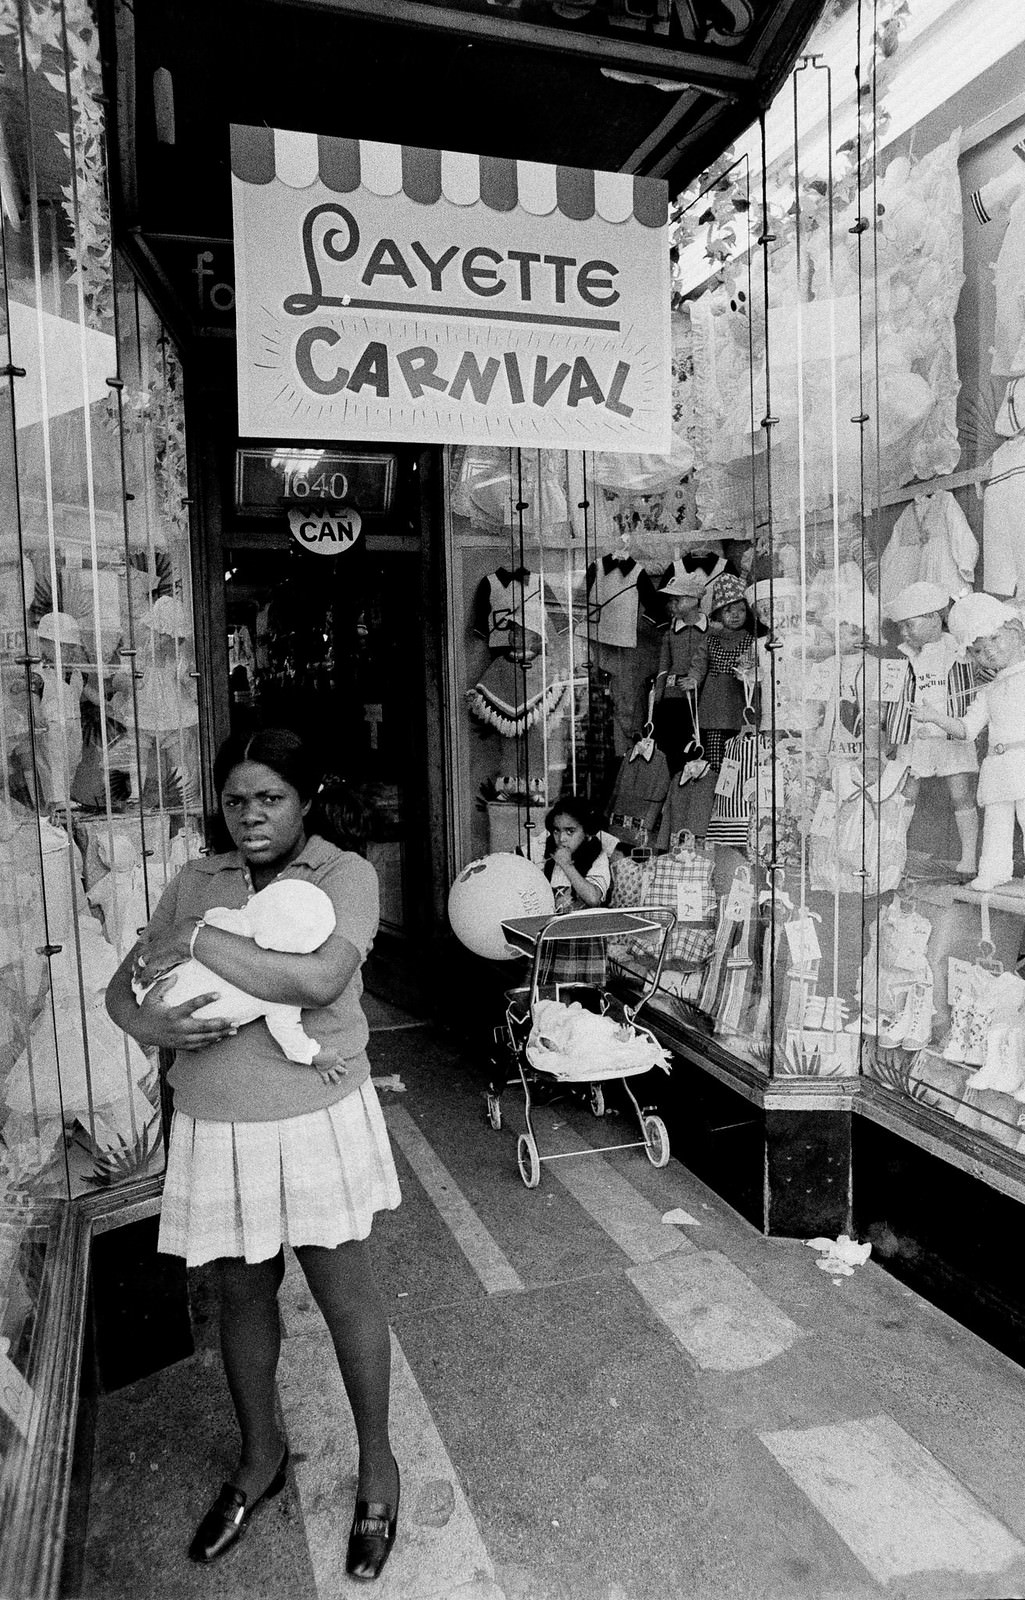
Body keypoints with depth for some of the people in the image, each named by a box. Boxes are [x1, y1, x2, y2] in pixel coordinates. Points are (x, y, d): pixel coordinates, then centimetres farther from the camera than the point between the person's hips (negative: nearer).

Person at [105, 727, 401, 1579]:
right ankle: (261, 1455, 44)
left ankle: (377, 1461, 34)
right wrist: (148, 1022, -16)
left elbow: (318, 978, -27)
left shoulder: (346, 875, -11)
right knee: (243, 1291, 20)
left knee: (343, 1287, 11)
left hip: (316, 1118, -4)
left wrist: (200, 941, -21)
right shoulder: (195, 882, 4)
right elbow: (122, 984, 7)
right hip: (216, 1125, 4)